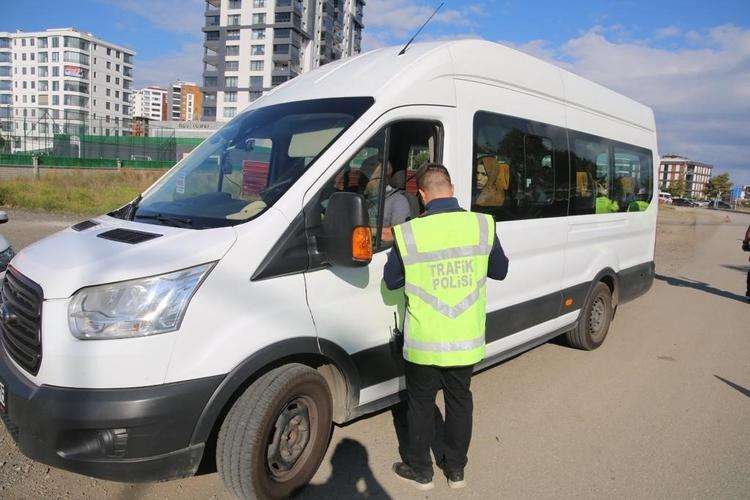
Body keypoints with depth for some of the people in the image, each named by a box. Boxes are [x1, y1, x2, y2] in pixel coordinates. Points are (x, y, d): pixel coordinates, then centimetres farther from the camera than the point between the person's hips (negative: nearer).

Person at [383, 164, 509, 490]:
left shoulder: (409, 233, -17)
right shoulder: (482, 225, -10)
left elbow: (391, 281, -3)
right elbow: (500, 271, 5)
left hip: (424, 344, -2)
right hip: (466, 342, 3)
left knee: (421, 404, 17)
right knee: (460, 401, 21)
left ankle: (420, 470, 33)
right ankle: (455, 468, 37)